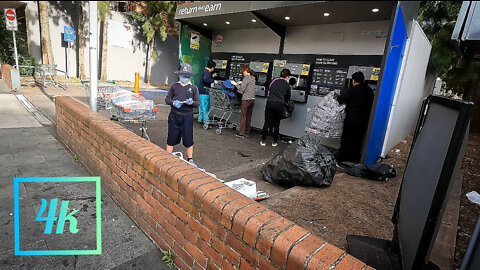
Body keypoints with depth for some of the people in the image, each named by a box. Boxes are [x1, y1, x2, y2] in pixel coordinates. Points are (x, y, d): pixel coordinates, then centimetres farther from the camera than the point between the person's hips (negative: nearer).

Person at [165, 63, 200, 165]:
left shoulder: (193, 88, 5)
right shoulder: (174, 86, 9)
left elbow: (198, 103, 2)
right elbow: (167, 99, 8)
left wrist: (192, 102, -20)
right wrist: (173, 102, -13)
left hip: (187, 117, -1)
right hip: (174, 116, 1)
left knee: (188, 139, 5)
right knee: (171, 138, 10)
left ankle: (190, 159, 21)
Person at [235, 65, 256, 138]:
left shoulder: (246, 78, -12)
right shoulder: (253, 78, 13)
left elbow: (242, 89, -14)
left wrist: (236, 84, 0)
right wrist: (240, 83, 15)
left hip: (246, 99, -8)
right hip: (252, 99, 8)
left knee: (243, 116, -1)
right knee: (249, 116, 12)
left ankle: (241, 133, 1)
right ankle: (247, 133, 18)